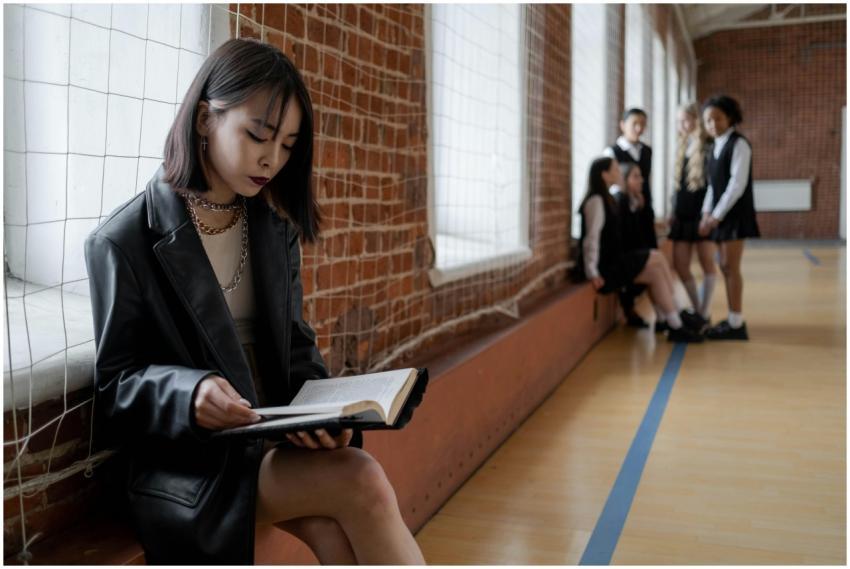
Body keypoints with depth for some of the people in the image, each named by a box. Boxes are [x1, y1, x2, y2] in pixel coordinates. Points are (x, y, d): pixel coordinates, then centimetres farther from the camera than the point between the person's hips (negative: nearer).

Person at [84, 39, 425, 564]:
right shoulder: (124, 242, -8)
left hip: (278, 444, 5)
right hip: (180, 459, -4)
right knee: (361, 481, -27)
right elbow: (114, 386, -6)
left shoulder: (275, 230, 9)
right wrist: (191, 392, -28)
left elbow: (296, 347, 10)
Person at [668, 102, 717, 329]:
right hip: (683, 215, 7)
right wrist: (673, 212, 13)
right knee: (680, 264, 4)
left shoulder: (708, 149, -7)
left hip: (701, 213, -7)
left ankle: (704, 313, 8)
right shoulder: (681, 148, 14)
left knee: (707, 263, 2)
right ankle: (696, 309, 18)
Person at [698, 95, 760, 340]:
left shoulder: (739, 144, -12)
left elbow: (737, 184, -18)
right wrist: (707, 213, 3)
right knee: (725, 267, 9)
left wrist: (717, 215, -18)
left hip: (735, 213, -8)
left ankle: (736, 325, -3)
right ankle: (733, 320, 16)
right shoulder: (716, 147, 14)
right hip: (720, 214, 8)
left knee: (731, 267, -8)